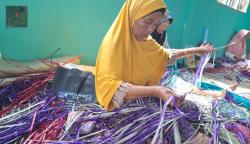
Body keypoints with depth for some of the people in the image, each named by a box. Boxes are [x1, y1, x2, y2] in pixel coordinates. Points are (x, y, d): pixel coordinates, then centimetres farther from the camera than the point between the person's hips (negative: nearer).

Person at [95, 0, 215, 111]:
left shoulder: (145, 41, 1)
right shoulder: (114, 41, -22)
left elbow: (166, 55, 19)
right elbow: (109, 86, -31)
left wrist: (196, 51, 13)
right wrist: (154, 91, -39)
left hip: (139, 101, 7)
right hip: (118, 106, -7)